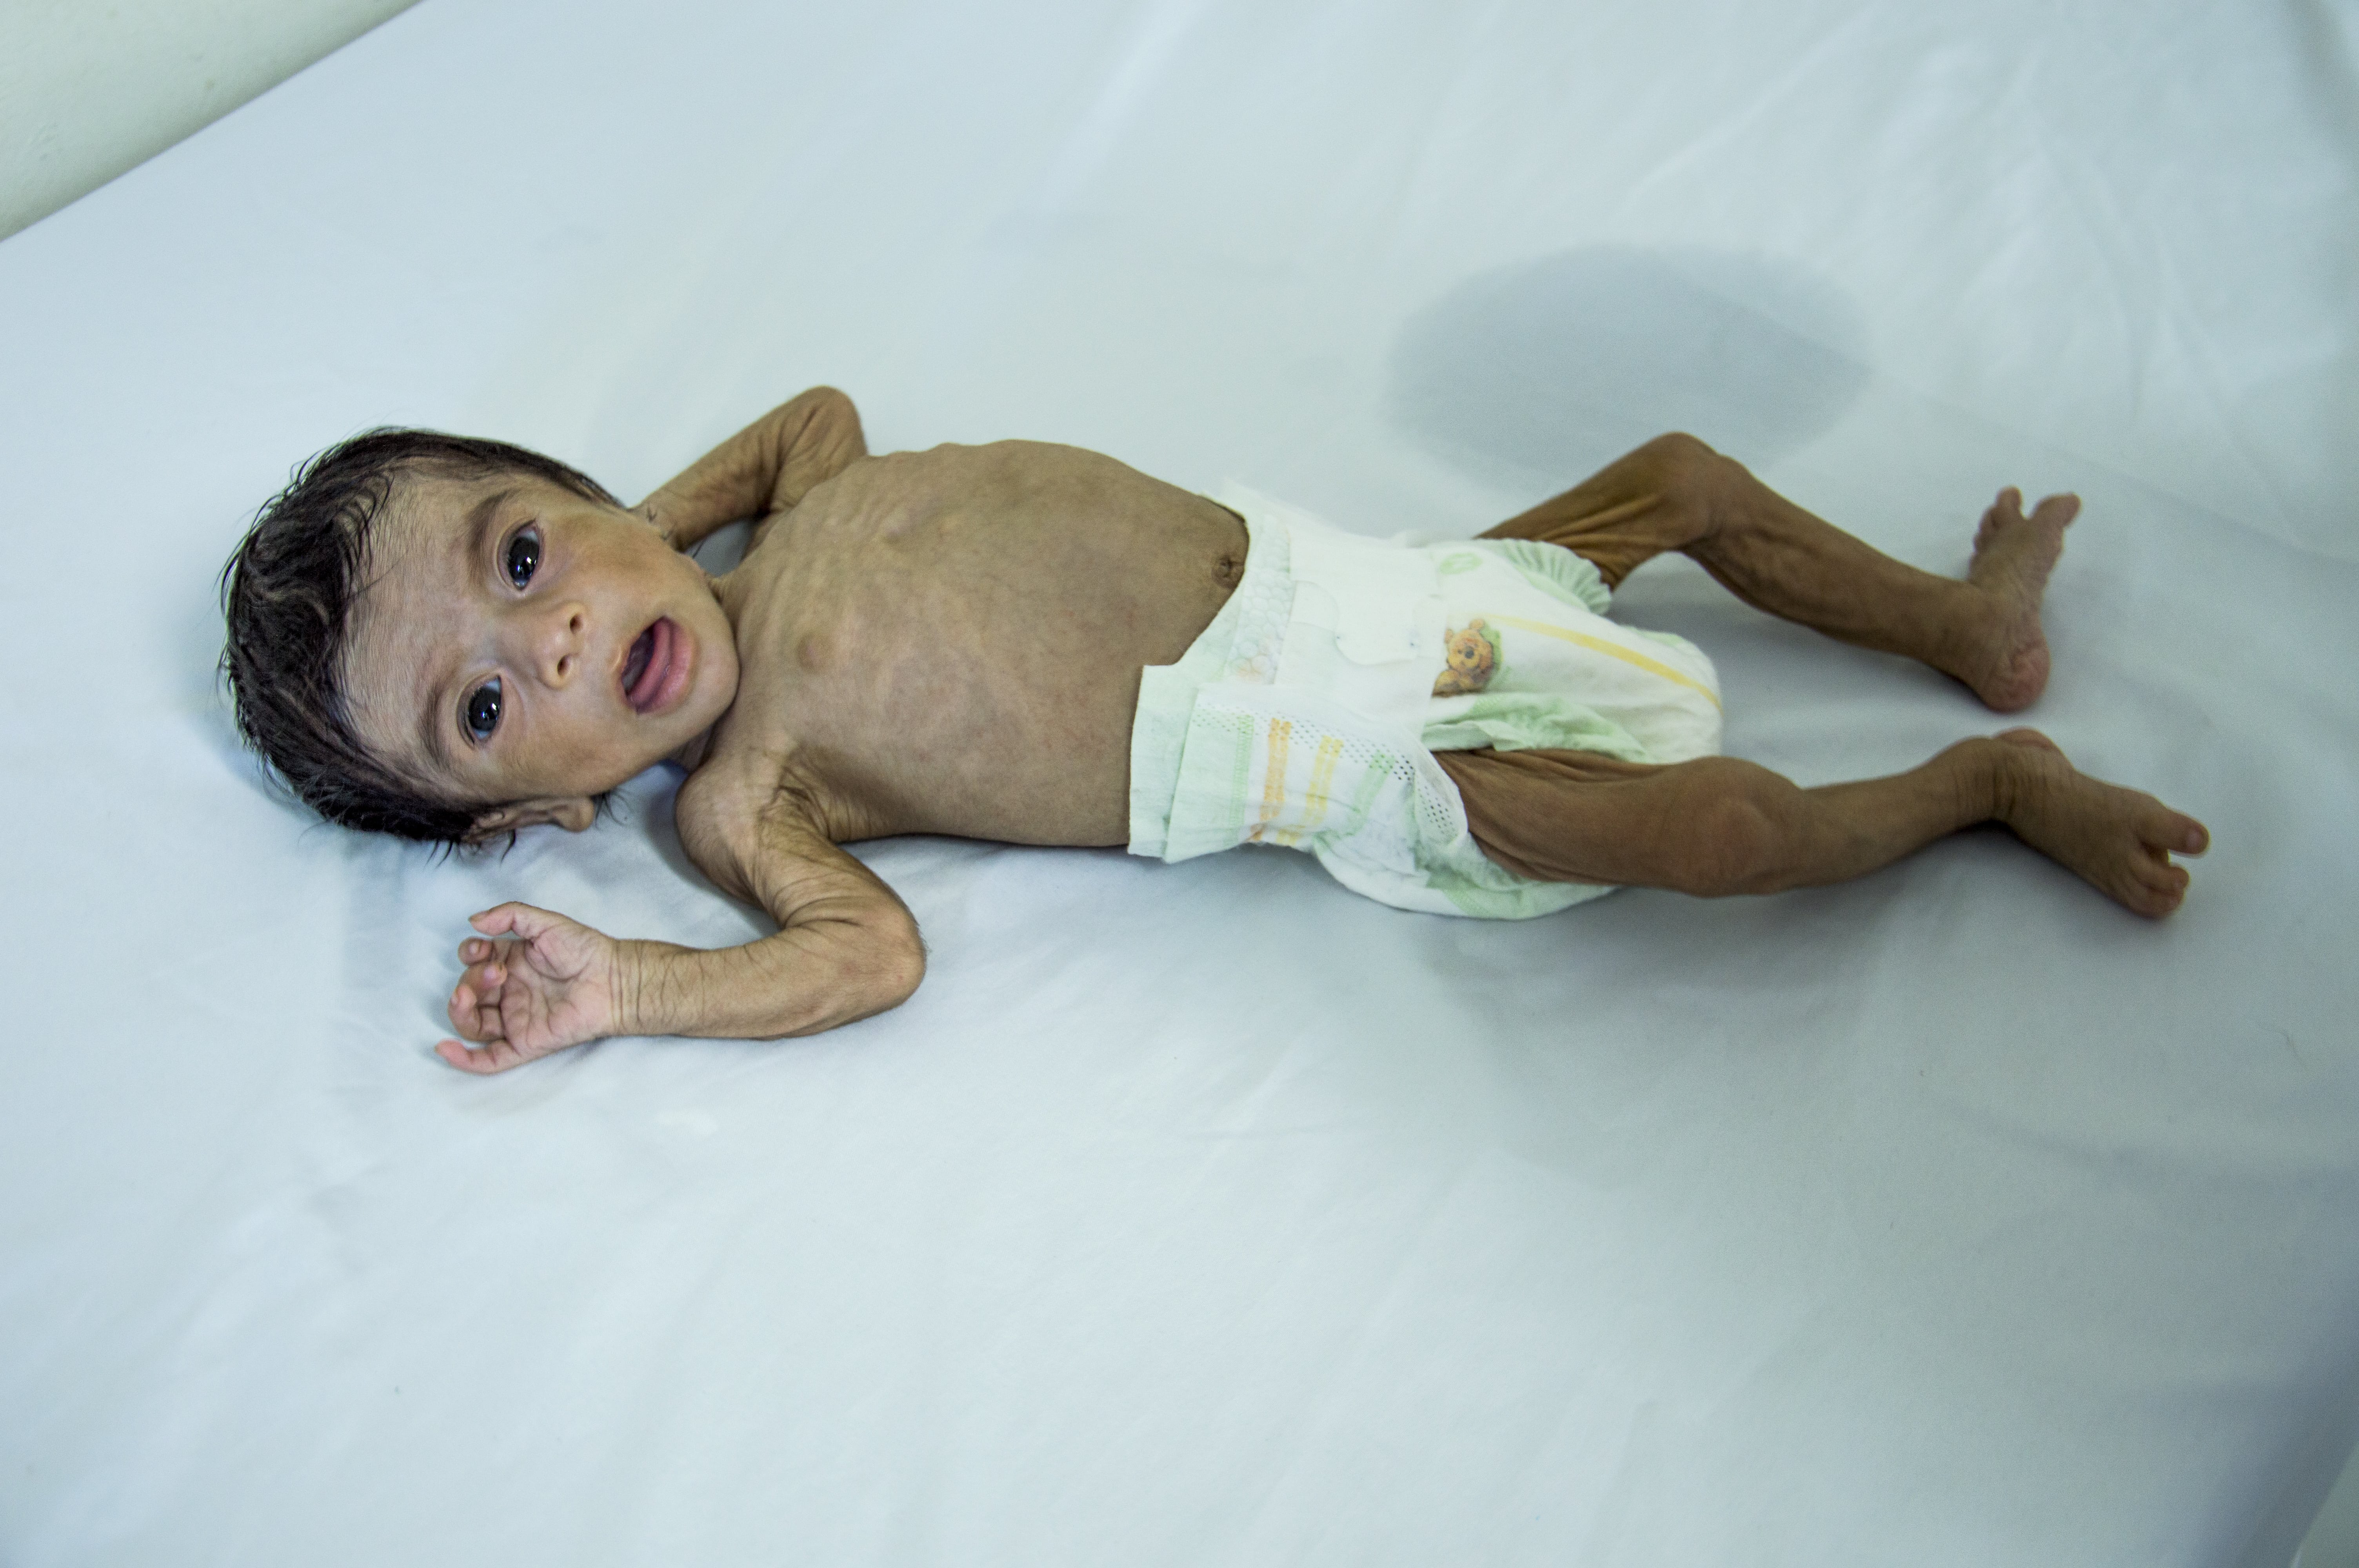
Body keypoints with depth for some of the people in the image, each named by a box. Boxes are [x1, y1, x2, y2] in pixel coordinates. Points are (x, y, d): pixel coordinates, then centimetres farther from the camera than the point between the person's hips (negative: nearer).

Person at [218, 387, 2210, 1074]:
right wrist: (618, 989, -31)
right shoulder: (742, 798, -12)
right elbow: (867, 950, -23)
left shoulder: (812, 505, 6)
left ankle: (1973, 623, 31)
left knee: (1690, 476, 11)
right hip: (1357, 767, -7)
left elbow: (821, 403, 27)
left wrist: (641, 522, 16)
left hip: (1342, 579, 7)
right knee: (1718, 826, -20)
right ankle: (1989, 784, 7)